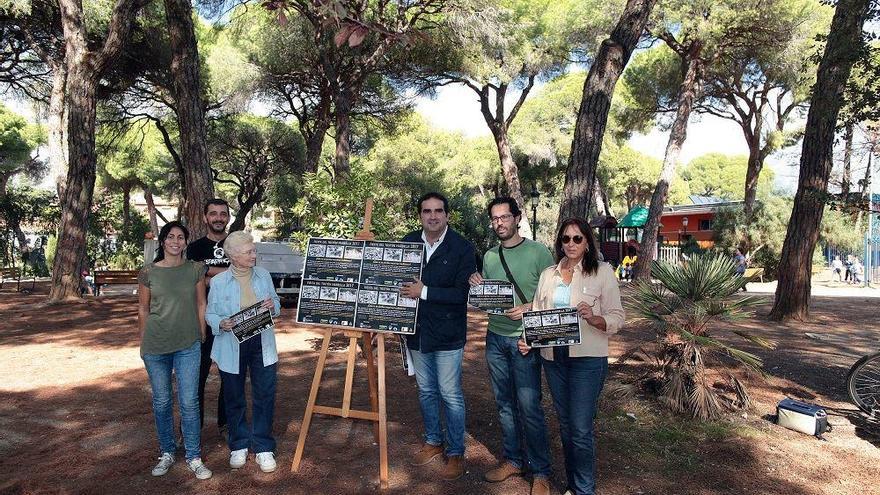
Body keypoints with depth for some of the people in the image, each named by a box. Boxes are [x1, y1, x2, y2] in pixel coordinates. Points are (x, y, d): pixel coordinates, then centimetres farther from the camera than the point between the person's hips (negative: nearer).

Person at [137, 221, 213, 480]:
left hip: (188, 345, 0)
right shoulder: (148, 273, -2)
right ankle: (167, 453, 28)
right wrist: (144, 344, 8)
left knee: (189, 402, 1)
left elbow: (200, 305, 5)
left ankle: (194, 457, 14)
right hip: (155, 346, 1)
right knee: (161, 402, 11)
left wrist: (202, 338, 5)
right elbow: (143, 310, 5)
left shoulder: (196, 269, 0)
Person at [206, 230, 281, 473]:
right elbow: (210, 314, 0)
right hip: (232, 347, -1)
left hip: (262, 345, 1)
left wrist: (272, 306, -12)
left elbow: (277, 305, 11)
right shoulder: (218, 282, -6)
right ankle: (239, 446, 32)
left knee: (265, 396, 3)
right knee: (234, 398, 12)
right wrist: (221, 324, -21)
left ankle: (263, 448, 19)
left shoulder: (264, 275, 1)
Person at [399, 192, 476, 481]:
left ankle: (456, 453, 19)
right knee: (426, 391, 18)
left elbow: (462, 294, -18)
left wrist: (424, 292, -23)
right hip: (416, 331, 5)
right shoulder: (408, 243, 1)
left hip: (448, 334, -4)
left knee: (450, 395, 3)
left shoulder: (462, 248, -12)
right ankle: (433, 442, 36)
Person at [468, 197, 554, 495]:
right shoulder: (489, 256, 8)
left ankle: (540, 471, 13)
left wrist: (528, 309, -21)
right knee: (504, 403, 13)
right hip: (495, 338, 5)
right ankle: (513, 460, 28)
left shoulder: (538, 252, -6)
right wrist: (477, 285, -6)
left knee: (529, 406, -2)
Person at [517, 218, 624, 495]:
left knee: (581, 430, -3)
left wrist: (593, 318, -26)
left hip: (587, 359, -4)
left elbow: (617, 318, -7)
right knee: (565, 424, 15)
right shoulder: (548, 275, 9)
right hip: (553, 358, 5)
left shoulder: (602, 272, -4)